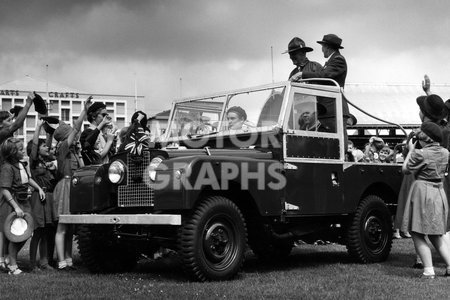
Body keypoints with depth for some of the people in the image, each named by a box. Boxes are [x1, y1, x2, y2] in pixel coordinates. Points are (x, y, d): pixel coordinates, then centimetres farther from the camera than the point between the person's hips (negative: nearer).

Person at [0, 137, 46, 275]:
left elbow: (28, 179, 28)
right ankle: (13, 266, 10)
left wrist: (39, 188, 17)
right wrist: (16, 207, -24)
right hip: (13, 204, -8)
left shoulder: (20, 165, 9)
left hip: (24, 202, 8)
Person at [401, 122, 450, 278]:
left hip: (422, 191, -7)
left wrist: (410, 150, 5)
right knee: (436, 235, 19)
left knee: (417, 234, 0)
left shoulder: (420, 154, -16)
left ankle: (428, 270, -7)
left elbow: (405, 169, -5)